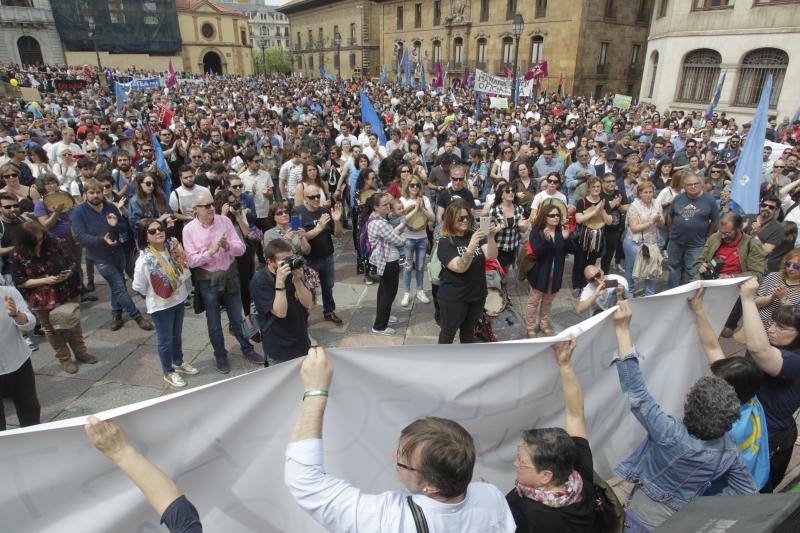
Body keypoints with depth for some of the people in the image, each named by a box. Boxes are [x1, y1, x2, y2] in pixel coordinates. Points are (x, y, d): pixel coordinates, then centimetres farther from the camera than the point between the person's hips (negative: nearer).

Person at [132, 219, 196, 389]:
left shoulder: (173, 247, -10)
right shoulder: (144, 260, -24)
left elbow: (185, 270, 7)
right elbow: (138, 287, -13)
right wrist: (154, 295, -1)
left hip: (179, 299, 5)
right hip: (160, 305, -5)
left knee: (177, 334, 23)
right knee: (165, 339, 11)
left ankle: (178, 362, 46)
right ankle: (168, 372, 31)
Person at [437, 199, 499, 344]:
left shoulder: (474, 235, -1)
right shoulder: (445, 242, -14)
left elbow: (492, 256, -12)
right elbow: (460, 267, -26)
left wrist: (491, 236, -29)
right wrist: (471, 247, -40)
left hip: (477, 294, 5)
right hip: (453, 297, -4)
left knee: (468, 330, 21)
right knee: (448, 332, 12)